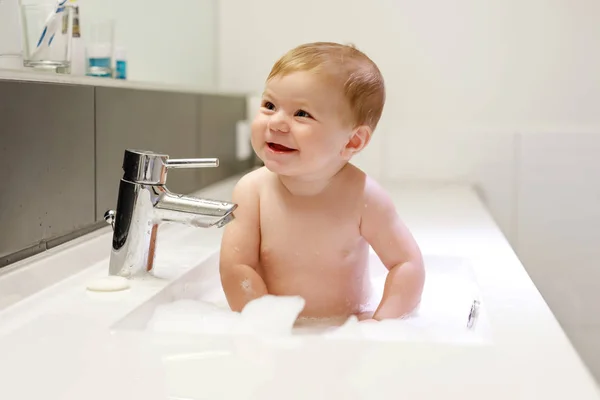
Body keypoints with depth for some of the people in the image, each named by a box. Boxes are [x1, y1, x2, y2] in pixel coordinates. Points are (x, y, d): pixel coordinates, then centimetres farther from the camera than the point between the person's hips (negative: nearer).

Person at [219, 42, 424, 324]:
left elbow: (407, 263, -9)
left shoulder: (362, 196, -14)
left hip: (349, 325, -3)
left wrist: (381, 324, -17)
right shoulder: (252, 190, -11)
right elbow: (236, 267, -12)